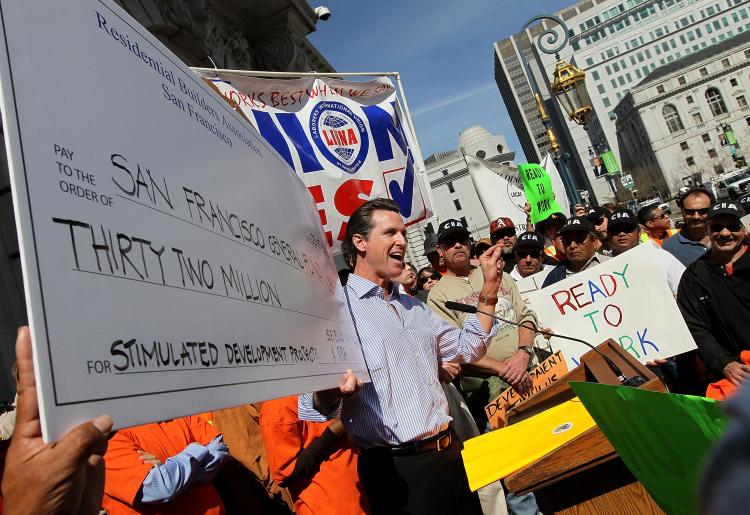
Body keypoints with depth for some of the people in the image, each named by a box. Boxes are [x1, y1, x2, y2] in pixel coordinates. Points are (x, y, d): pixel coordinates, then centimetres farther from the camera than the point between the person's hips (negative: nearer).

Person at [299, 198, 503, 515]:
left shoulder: (413, 307, 13)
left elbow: (468, 348, 19)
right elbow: (315, 406, -17)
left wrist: (489, 289, 11)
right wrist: (330, 393, -41)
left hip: (450, 454, 8)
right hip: (397, 470, -7)